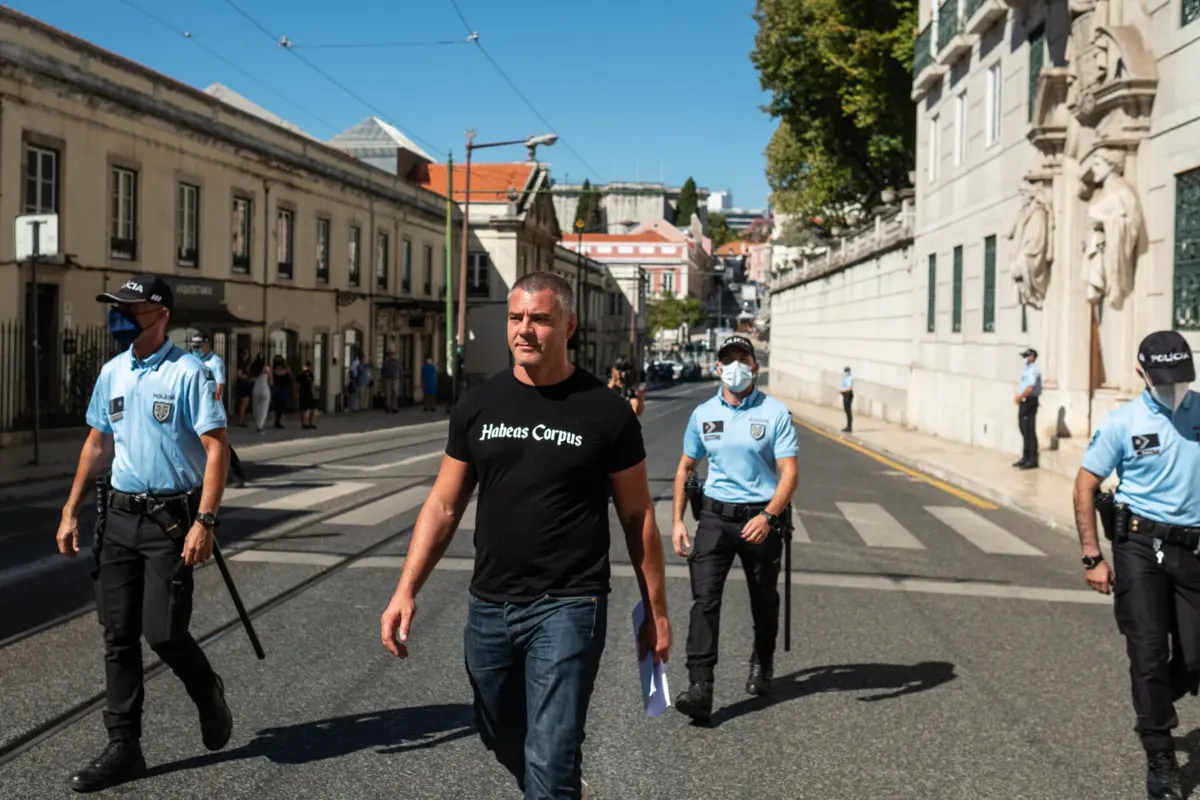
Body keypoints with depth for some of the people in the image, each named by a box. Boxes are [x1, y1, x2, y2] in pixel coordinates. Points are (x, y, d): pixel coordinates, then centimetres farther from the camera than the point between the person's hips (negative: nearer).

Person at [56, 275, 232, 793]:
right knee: (118, 635, 7)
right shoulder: (113, 373, 10)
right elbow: (98, 445, 19)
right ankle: (123, 748, 17)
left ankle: (209, 697, 24)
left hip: (171, 518, -6)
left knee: (163, 633, -7)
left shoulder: (188, 373, -10)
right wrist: (71, 512, 15)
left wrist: (204, 522, -22)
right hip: (120, 516, 6)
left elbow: (217, 448, -14)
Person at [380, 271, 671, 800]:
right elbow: (443, 506, 6)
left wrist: (656, 611, 1)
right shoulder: (478, 406, 3)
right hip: (488, 607, 5)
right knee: (505, 744, 22)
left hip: (567, 609, -4)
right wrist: (406, 591, -3)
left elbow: (637, 515, 0)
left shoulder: (604, 411, -7)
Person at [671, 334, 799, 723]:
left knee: (764, 600, 15)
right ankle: (699, 686, -15)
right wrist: (678, 521, 5)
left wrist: (767, 516, -25)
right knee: (704, 597, -12)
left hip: (762, 517, -1)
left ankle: (762, 664, 40)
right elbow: (685, 469, 13)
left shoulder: (775, 413, -5)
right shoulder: (703, 414, 6)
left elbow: (788, 474, -10)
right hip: (715, 515, 2)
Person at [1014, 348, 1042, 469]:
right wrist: (1018, 398, 4)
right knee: (1025, 431, 15)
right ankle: (1026, 457, 24)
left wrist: (1019, 397, -11)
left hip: (1030, 402, -10)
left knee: (1030, 431, -7)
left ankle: (1032, 460, -3)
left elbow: (1030, 388, -23)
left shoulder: (1033, 370, -15)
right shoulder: (1028, 369, 16)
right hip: (1024, 402, 10)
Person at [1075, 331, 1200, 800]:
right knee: (1148, 653, -2)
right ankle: (1160, 759, 11)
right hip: (1140, 545, -2)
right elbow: (1085, 487, -1)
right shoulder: (1123, 422, -4)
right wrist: (1092, 558, -4)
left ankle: (1156, 705, 39)